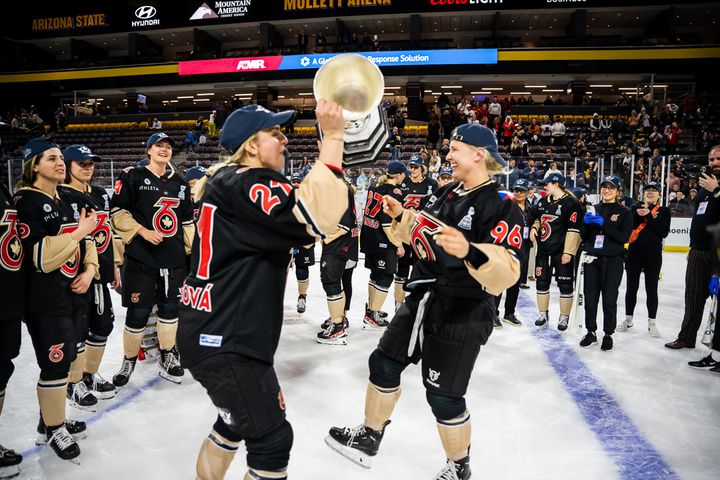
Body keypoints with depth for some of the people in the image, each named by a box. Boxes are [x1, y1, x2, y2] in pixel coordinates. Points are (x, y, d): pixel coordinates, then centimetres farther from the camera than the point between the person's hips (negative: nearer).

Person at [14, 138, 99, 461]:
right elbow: (40, 256, -21)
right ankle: (54, 431, 19)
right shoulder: (27, 202, -13)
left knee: (67, 360, 17)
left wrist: (89, 270, -1)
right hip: (45, 301, -8)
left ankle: (51, 419, 35)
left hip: (73, 293, 8)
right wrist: (80, 231, -17)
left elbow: (85, 242, 17)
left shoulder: (67, 201, 13)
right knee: (56, 366, 0)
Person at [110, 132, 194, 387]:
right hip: (141, 258, -4)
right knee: (138, 313, 1)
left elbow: (187, 222, 17)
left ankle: (167, 357, 27)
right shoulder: (134, 178, -2)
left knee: (170, 308, 11)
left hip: (174, 259, 5)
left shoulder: (181, 184, 13)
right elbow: (117, 211, -5)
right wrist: (143, 231, -14)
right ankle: (128, 361, 22)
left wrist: (192, 251, 13)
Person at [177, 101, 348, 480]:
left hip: (217, 331, 11)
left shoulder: (227, 180, 13)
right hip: (225, 341, -11)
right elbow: (316, 218, -34)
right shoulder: (246, 183, -18)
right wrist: (332, 136, -28)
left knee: (237, 420, 27)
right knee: (272, 438, 1)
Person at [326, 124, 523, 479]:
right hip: (421, 302, 8)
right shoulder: (445, 192, 7)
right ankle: (370, 437, 38)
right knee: (384, 364, 15)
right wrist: (400, 216, 7)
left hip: (462, 316, -8)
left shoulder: (502, 206, -17)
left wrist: (469, 251, -41)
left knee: (443, 397, 3)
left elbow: (505, 273, -25)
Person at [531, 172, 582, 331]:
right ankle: (543, 314, 26)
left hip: (562, 251, -6)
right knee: (542, 281, 12)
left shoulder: (570, 203, -12)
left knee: (565, 284, 3)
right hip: (544, 249, 7)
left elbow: (574, 229, -15)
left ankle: (564, 317, 17)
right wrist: (534, 228, 3)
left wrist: (568, 252, -18)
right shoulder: (543, 201, 10)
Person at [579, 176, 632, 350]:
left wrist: (604, 224, -19)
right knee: (590, 296, 4)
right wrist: (586, 222, -9)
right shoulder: (593, 209, 11)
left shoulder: (624, 212, 1)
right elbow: (583, 236, 10)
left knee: (609, 298, 1)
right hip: (592, 258, 3)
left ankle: (608, 334, 16)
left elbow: (624, 237, -11)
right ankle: (591, 332, 20)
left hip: (613, 260, -3)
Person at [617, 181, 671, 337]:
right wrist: (638, 215, -16)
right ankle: (628, 320, 21)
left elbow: (663, 232, -11)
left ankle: (651, 323, 17)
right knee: (631, 287, 8)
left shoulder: (664, 211, 2)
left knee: (651, 289, 5)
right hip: (634, 252, 2)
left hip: (653, 255, -2)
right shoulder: (635, 208, 8)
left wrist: (649, 216, -15)